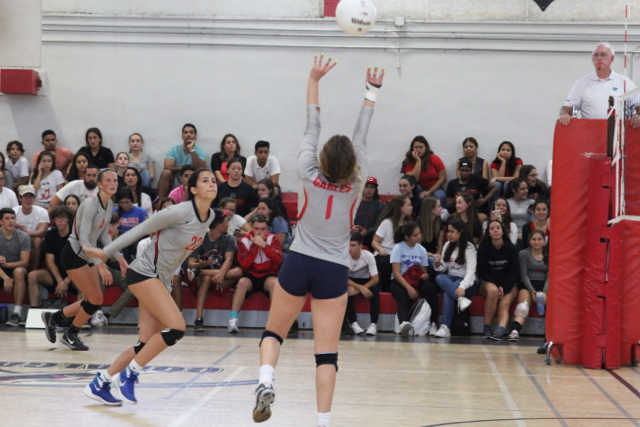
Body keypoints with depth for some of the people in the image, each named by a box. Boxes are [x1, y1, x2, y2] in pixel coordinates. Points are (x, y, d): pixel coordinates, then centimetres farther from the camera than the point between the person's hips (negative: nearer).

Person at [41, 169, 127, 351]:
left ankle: (53, 318, 25)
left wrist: (119, 257, 6)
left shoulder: (109, 204, 4)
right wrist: (100, 265, -34)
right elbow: (83, 239, -29)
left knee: (93, 301, 7)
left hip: (88, 254, 9)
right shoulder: (90, 204, -22)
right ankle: (71, 335, 12)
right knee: (96, 300, -9)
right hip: (74, 254, -9)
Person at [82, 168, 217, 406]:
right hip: (145, 273, -8)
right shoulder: (181, 212, -19)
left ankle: (99, 384, 14)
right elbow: (141, 229, -11)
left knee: (146, 344, 3)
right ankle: (128, 375, -8)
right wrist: (106, 252, -6)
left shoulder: (210, 216, 5)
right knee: (176, 328, -21)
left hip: (162, 280, 8)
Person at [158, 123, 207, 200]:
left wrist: (192, 150, -22)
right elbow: (167, 167, -15)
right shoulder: (174, 150, 0)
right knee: (166, 173, -28)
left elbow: (200, 169, -21)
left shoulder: (200, 152, -2)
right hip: (174, 185, 1)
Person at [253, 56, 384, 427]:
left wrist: (314, 80, 10)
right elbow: (361, 138, 3)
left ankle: (266, 382, -13)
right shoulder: (356, 184, -5)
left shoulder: (309, 175, -5)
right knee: (327, 352, 0)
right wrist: (372, 92, 9)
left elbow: (312, 128, 3)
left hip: (299, 263, 0)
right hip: (334, 270, 0)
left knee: (274, 332, 14)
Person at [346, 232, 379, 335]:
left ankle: (373, 324, -27)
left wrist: (357, 290, -32)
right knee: (345, 291, -33)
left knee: (375, 290, -31)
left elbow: (375, 279, -20)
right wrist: (360, 288, -37)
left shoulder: (368, 256, -21)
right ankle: (353, 323, -26)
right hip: (350, 281, 0)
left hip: (365, 281, 0)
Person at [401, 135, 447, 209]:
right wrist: (418, 161, -16)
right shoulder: (409, 162, -3)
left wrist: (429, 192, -14)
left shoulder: (434, 159, -2)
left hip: (435, 189, 0)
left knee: (440, 196, -32)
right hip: (419, 191, 0)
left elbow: (442, 179, -4)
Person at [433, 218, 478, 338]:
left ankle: (445, 327, -44)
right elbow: (444, 269, 13)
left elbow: (471, 271, -19)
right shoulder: (448, 245, 14)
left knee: (447, 293, -36)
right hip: (450, 280, 4)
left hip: (468, 282, -4)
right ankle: (461, 299, -51)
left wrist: (462, 287, -37)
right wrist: (438, 265, -13)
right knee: (439, 278, -33)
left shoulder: (469, 248, -5)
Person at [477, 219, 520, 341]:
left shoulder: (511, 249, 1)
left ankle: (500, 331, -54)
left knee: (504, 303, -29)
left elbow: (514, 272, -1)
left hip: (508, 285, 1)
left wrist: (504, 288, -14)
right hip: (488, 283, -1)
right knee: (493, 291, -35)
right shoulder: (483, 249, 1)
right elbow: (483, 272, -4)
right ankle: (486, 328, -33)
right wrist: (498, 287, -16)